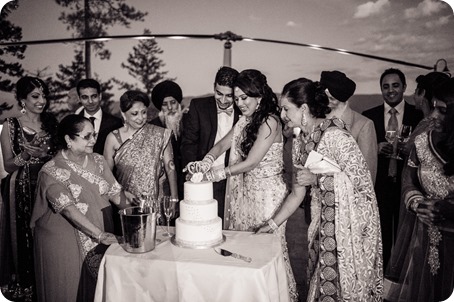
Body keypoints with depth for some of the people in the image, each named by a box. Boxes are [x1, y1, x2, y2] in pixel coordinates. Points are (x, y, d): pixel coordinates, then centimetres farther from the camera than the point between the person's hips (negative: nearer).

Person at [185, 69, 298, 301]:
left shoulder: (269, 121, -15)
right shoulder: (246, 120, 9)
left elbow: (251, 162, -20)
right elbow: (223, 144, 4)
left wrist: (218, 173, -19)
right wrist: (207, 162, -15)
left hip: (266, 194, -7)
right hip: (245, 192, 7)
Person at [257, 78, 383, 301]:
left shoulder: (334, 135, -19)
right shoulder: (300, 143, 5)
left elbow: (361, 179, -18)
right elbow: (297, 193, 9)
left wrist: (317, 178, -18)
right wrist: (272, 224, 7)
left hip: (351, 220, -7)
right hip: (325, 220, 7)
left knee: (342, 284, 5)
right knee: (322, 280, 15)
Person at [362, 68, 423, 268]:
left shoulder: (418, 116, 0)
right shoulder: (368, 116, 3)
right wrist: (376, 148, -16)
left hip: (407, 184, 0)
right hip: (378, 184, 0)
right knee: (381, 235, 9)